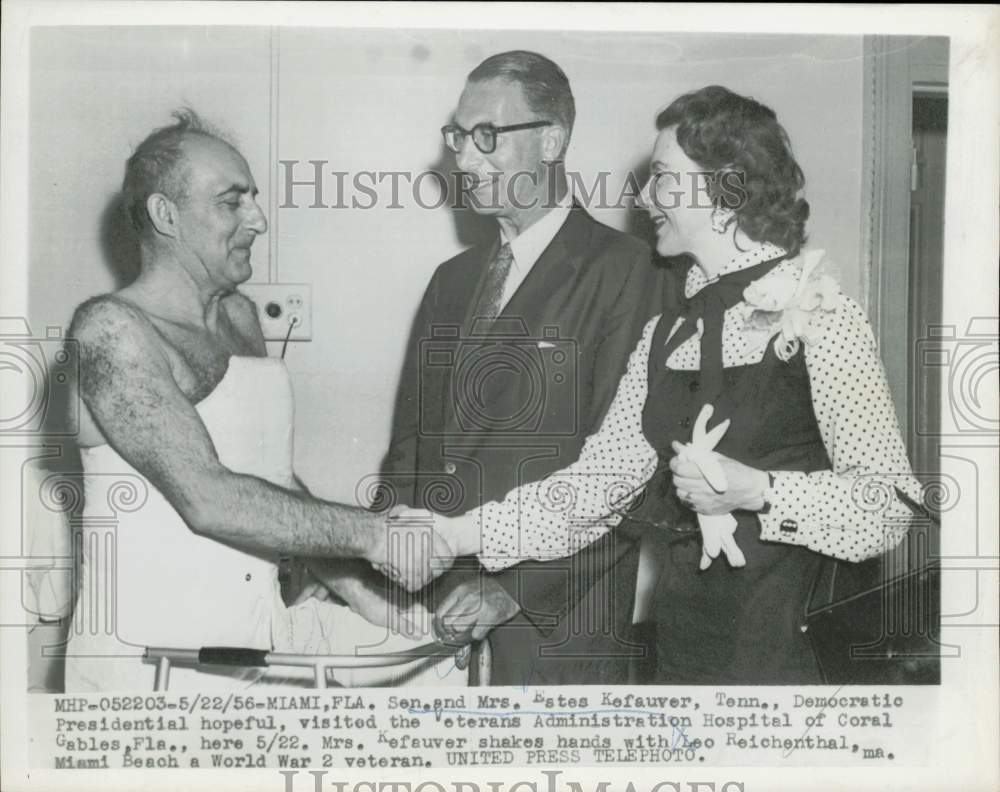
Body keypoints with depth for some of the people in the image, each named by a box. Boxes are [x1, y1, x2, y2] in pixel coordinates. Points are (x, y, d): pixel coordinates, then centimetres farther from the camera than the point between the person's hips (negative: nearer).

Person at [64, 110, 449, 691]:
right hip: (157, 659, -7)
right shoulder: (111, 329, -12)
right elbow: (207, 500, -21)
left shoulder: (241, 318, 12)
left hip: (280, 632, 7)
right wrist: (371, 535, -19)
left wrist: (355, 585, 4)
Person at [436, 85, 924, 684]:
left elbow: (891, 502, -11)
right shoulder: (668, 333, 10)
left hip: (785, 646, -5)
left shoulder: (819, 318, -9)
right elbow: (596, 487, 5)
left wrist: (755, 490, -24)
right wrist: (455, 534, -2)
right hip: (682, 635, 6)